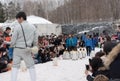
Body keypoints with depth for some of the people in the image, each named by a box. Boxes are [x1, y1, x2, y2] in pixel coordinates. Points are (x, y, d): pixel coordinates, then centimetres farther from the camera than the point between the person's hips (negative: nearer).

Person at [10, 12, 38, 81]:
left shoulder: (17, 27, -10)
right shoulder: (33, 27, 2)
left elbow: (13, 39, -7)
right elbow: (36, 40, 5)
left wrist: (12, 45, 13)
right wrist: (32, 47, 18)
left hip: (18, 49, -2)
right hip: (27, 50, 2)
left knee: (15, 66, 9)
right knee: (31, 66, 10)